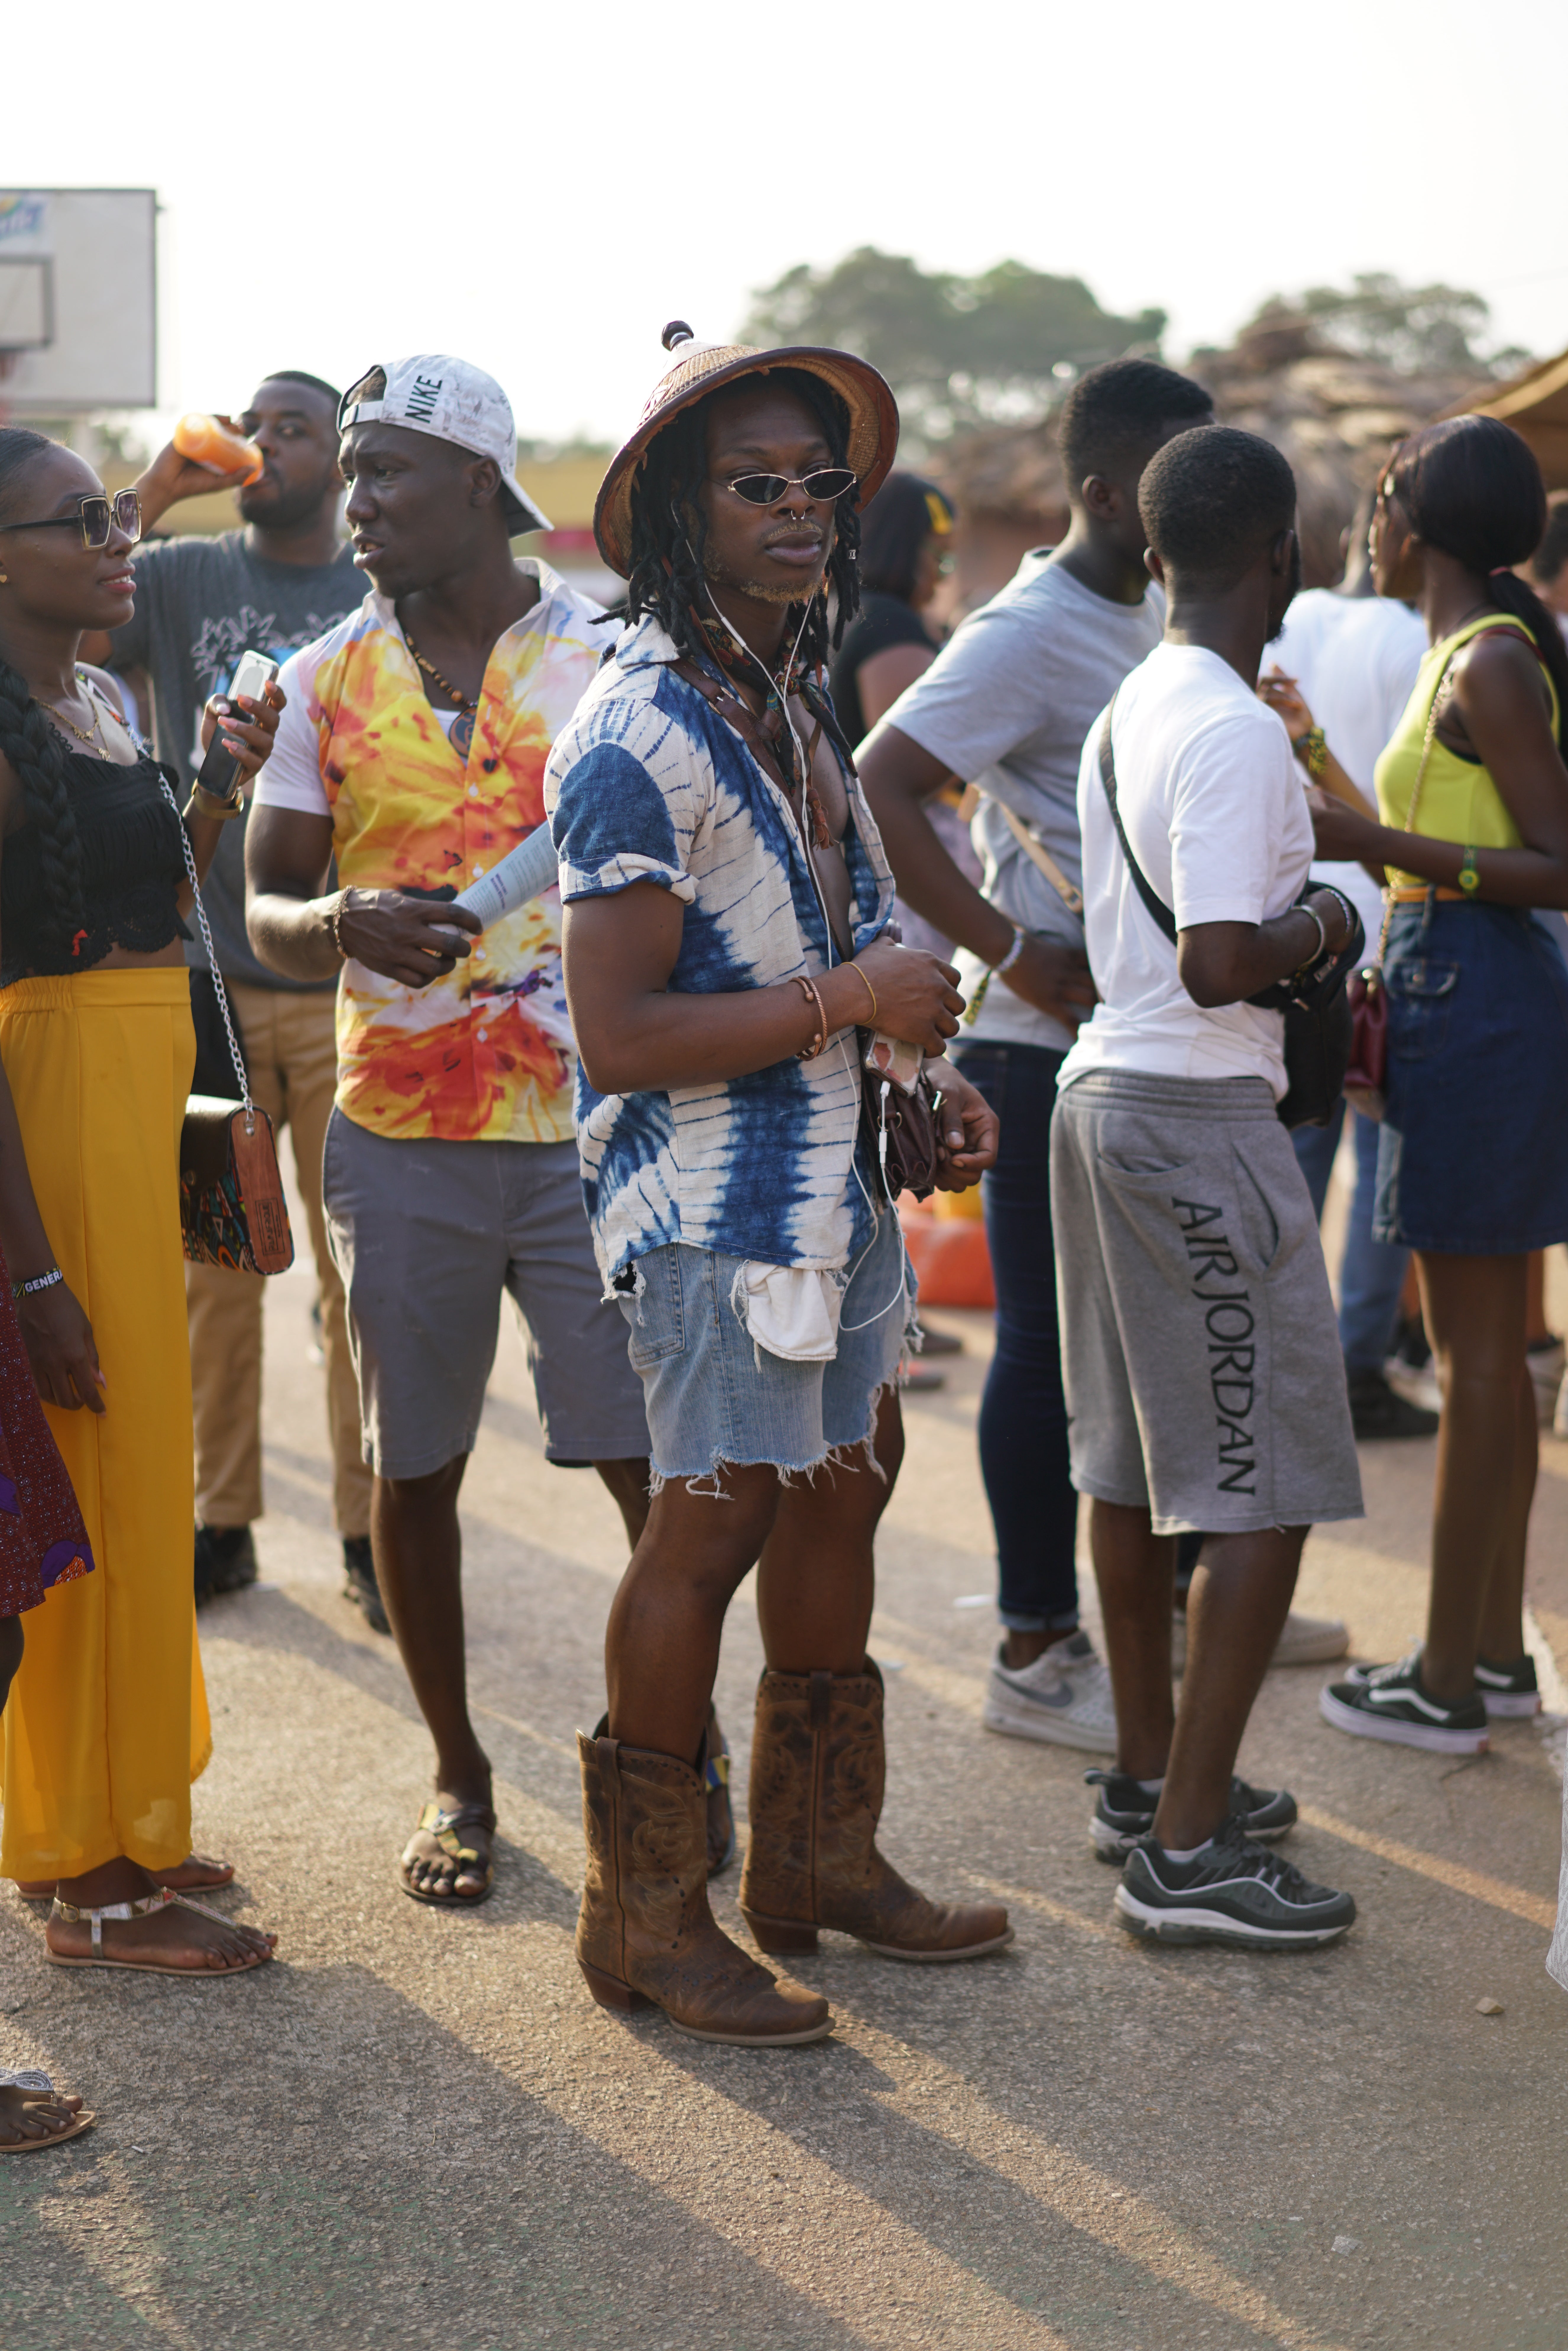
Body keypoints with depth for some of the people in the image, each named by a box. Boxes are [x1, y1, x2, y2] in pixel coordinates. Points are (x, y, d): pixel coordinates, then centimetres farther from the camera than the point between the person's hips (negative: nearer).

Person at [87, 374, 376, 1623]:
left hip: (351, 989, -1)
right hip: (203, 971, 1)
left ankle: (369, 1531, 11)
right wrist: (154, 493, -13)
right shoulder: (179, 577, 5)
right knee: (213, 1262, 7)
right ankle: (220, 1521, 18)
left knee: (364, 1270, 2)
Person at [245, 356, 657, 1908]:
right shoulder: (325, 682, 6)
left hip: (592, 1124, -2)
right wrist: (339, 925, -16)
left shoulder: (612, 657, 1)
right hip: (399, 1135, 2)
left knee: (654, 1463, -2)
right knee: (414, 1467, 9)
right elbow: (265, 913, 4)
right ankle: (457, 1775, 25)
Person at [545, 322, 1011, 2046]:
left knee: (842, 1486, 15)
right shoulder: (639, 738, -19)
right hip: (712, 1201, -9)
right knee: (713, 1518, -5)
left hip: (834, 1176, 9)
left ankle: (819, 1857, 29)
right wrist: (853, 1000, -19)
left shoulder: (794, 702, 12)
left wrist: (924, 1078, 11)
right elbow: (621, 1034, -23)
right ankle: (645, 1911, 9)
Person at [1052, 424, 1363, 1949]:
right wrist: (1323, 926, -7)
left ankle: (1149, 1774, 29)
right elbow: (1221, 964, -24)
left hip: (1103, 1086, 10)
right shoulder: (1237, 735, -18)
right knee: (1266, 1485, -5)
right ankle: (1185, 1851, -4)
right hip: (1201, 1119, -10)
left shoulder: (1125, 714, 11)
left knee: (1135, 1461, 17)